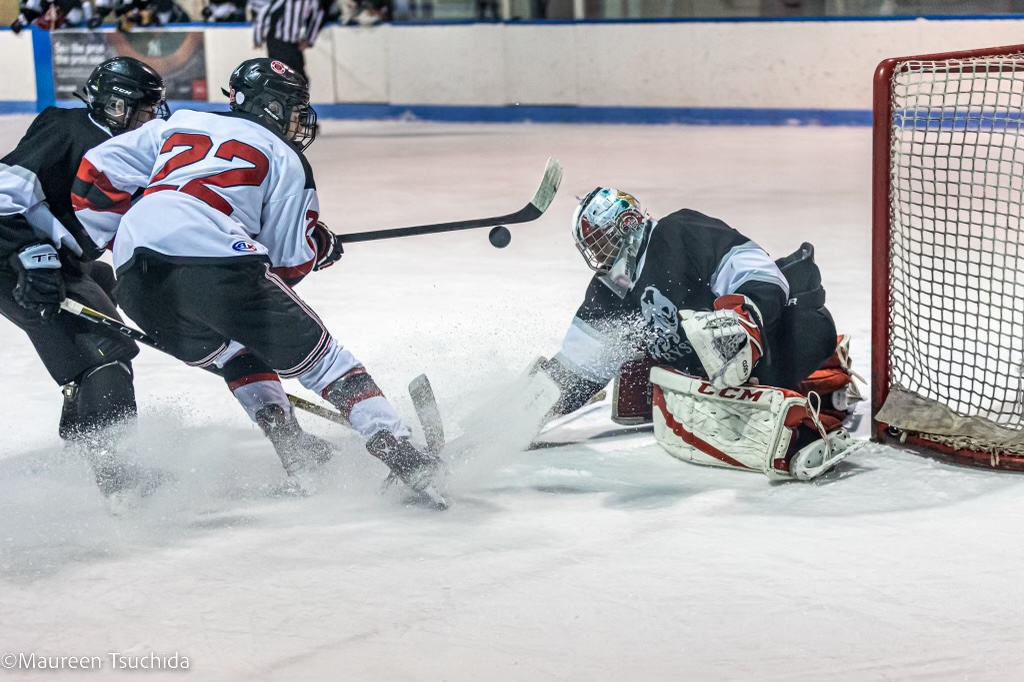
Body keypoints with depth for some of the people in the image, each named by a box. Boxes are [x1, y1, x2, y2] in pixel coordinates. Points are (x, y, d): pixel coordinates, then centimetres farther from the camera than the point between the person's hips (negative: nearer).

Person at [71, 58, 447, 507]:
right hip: (215, 263, -5)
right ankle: (401, 456, -2)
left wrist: (123, 238, 34)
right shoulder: (284, 158, 16)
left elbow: (96, 172, 25)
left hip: (135, 281, 5)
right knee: (318, 356, 8)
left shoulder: (179, 124, 29)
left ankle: (302, 463, 16)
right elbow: (290, 260, 12)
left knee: (235, 355, 29)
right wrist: (321, 247, 33)